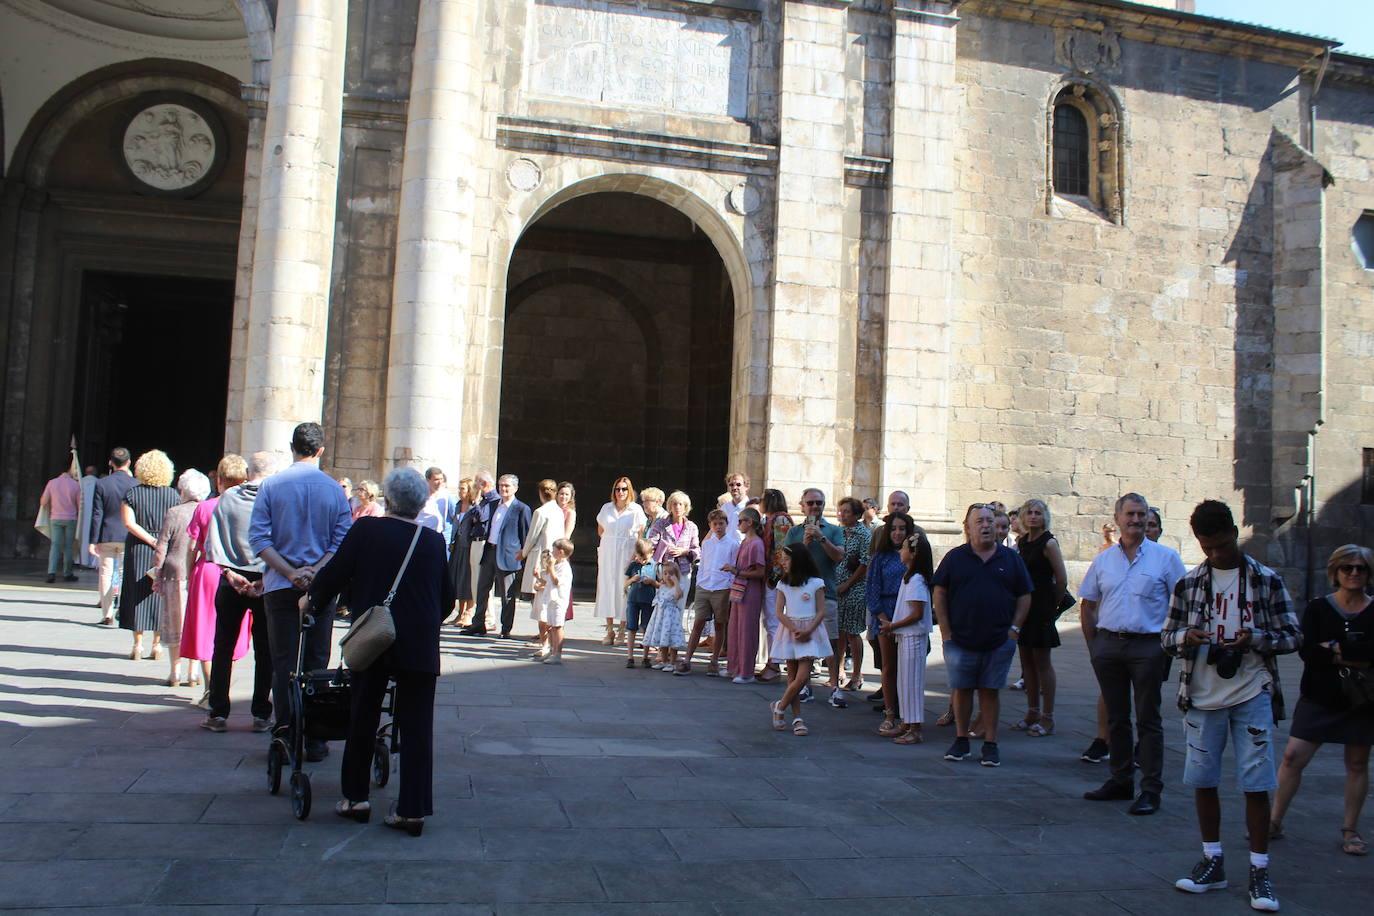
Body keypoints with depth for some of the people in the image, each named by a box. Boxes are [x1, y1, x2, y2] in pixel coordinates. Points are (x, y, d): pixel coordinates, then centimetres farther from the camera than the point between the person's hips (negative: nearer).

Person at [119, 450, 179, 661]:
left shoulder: (132, 493, -2)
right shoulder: (172, 495, -1)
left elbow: (129, 523, -11)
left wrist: (151, 540, -10)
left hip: (137, 548, 0)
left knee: (137, 593, 7)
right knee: (160, 593, 7)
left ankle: (138, 644, 8)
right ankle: (157, 644, 8)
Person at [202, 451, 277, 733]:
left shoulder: (227, 498, 0)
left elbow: (212, 543, -3)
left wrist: (230, 572, -5)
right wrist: (265, 577, -5)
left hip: (231, 581, 2)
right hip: (266, 583, -1)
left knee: (223, 647, 11)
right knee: (265, 651, 8)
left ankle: (218, 713, 12)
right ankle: (261, 715, 10)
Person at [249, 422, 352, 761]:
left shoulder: (270, 486, -2)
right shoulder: (335, 490, -1)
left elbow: (258, 538, -7)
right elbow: (342, 542, -6)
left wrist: (290, 572, -10)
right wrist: (314, 572, -9)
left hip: (279, 588, 0)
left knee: (284, 664, 5)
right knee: (317, 663, 7)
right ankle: (314, 741, 10)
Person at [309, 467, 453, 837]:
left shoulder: (366, 530, -4)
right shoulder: (435, 541, 2)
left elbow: (335, 573, 1)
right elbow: (447, 597, 9)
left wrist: (311, 599, 21)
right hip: (420, 646, 1)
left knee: (362, 719, 15)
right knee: (417, 726, 5)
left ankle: (356, 798, 24)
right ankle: (412, 809, 5)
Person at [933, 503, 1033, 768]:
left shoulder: (1010, 558, 4)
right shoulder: (955, 557, 2)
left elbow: (1024, 597, 8)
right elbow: (939, 594, 3)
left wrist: (1014, 629, -1)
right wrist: (946, 632, -2)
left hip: (999, 642, 0)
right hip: (960, 641, 0)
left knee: (991, 691, 6)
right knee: (961, 689, 7)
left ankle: (990, 744, 14)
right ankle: (961, 740, 19)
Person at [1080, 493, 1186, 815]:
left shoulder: (1165, 557, -1)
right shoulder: (1103, 559, 9)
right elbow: (1087, 604, 15)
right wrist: (1094, 644, 8)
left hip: (1147, 646, -4)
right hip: (1108, 644, 4)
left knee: (1148, 720, 2)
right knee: (1116, 718, 12)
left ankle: (1150, 790, 8)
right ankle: (1120, 781, 24)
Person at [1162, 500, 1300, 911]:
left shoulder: (1266, 580, 0)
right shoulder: (1189, 583, 5)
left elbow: (1292, 637, 1)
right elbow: (1167, 638, 8)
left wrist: (1255, 638, -18)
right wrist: (1186, 637, -14)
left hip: (1252, 695, -2)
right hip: (1203, 696, 3)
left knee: (1256, 784, -1)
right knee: (1203, 780, 9)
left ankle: (1259, 870, 10)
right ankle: (1212, 861, 24)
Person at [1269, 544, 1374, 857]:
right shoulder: (1317, 608, 0)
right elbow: (1307, 650, -13)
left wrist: (1335, 649, -16)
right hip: (1319, 698, 0)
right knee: (1293, 757, -4)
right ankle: (1274, 821, 6)